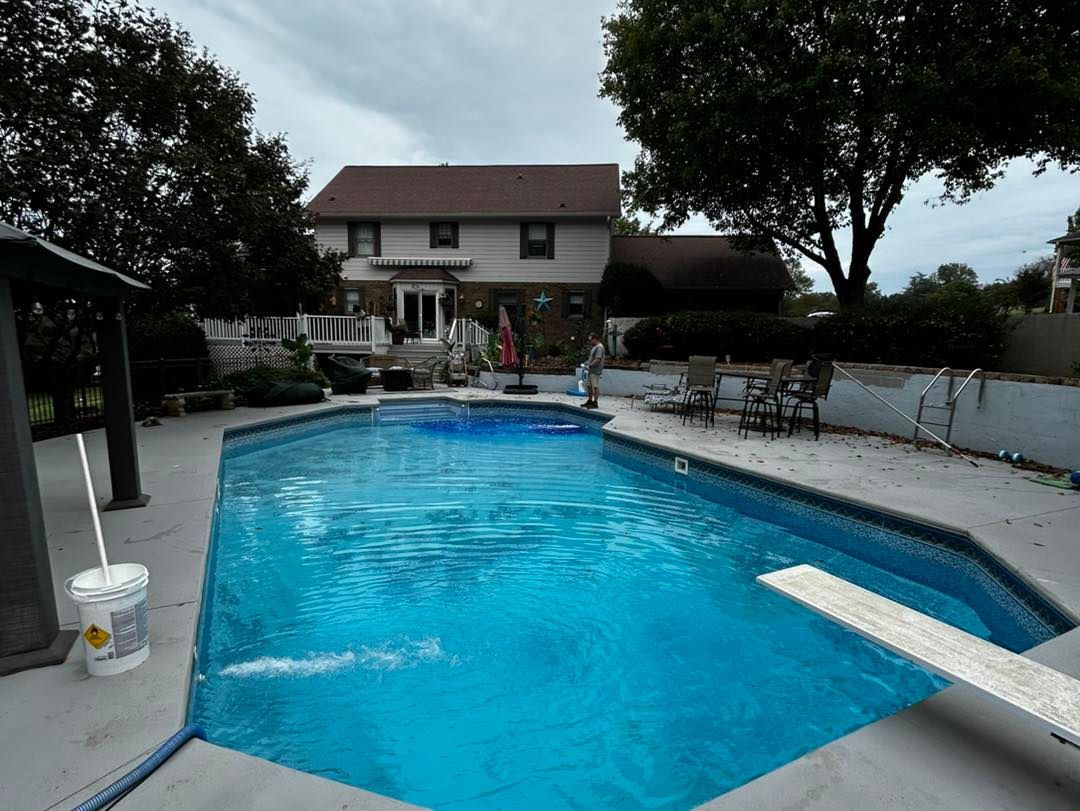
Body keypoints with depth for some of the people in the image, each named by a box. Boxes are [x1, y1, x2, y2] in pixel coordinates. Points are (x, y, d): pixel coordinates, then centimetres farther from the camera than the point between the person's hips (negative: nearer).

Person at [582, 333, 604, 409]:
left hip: (595, 371, -10)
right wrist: (587, 363, 11)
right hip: (591, 371, 10)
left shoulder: (599, 347, -15)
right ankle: (590, 401, 24)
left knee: (595, 387, -5)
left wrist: (589, 366, -19)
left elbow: (597, 359, -23)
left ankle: (595, 403, 0)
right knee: (589, 386, 15)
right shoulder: (595, 347, 17)